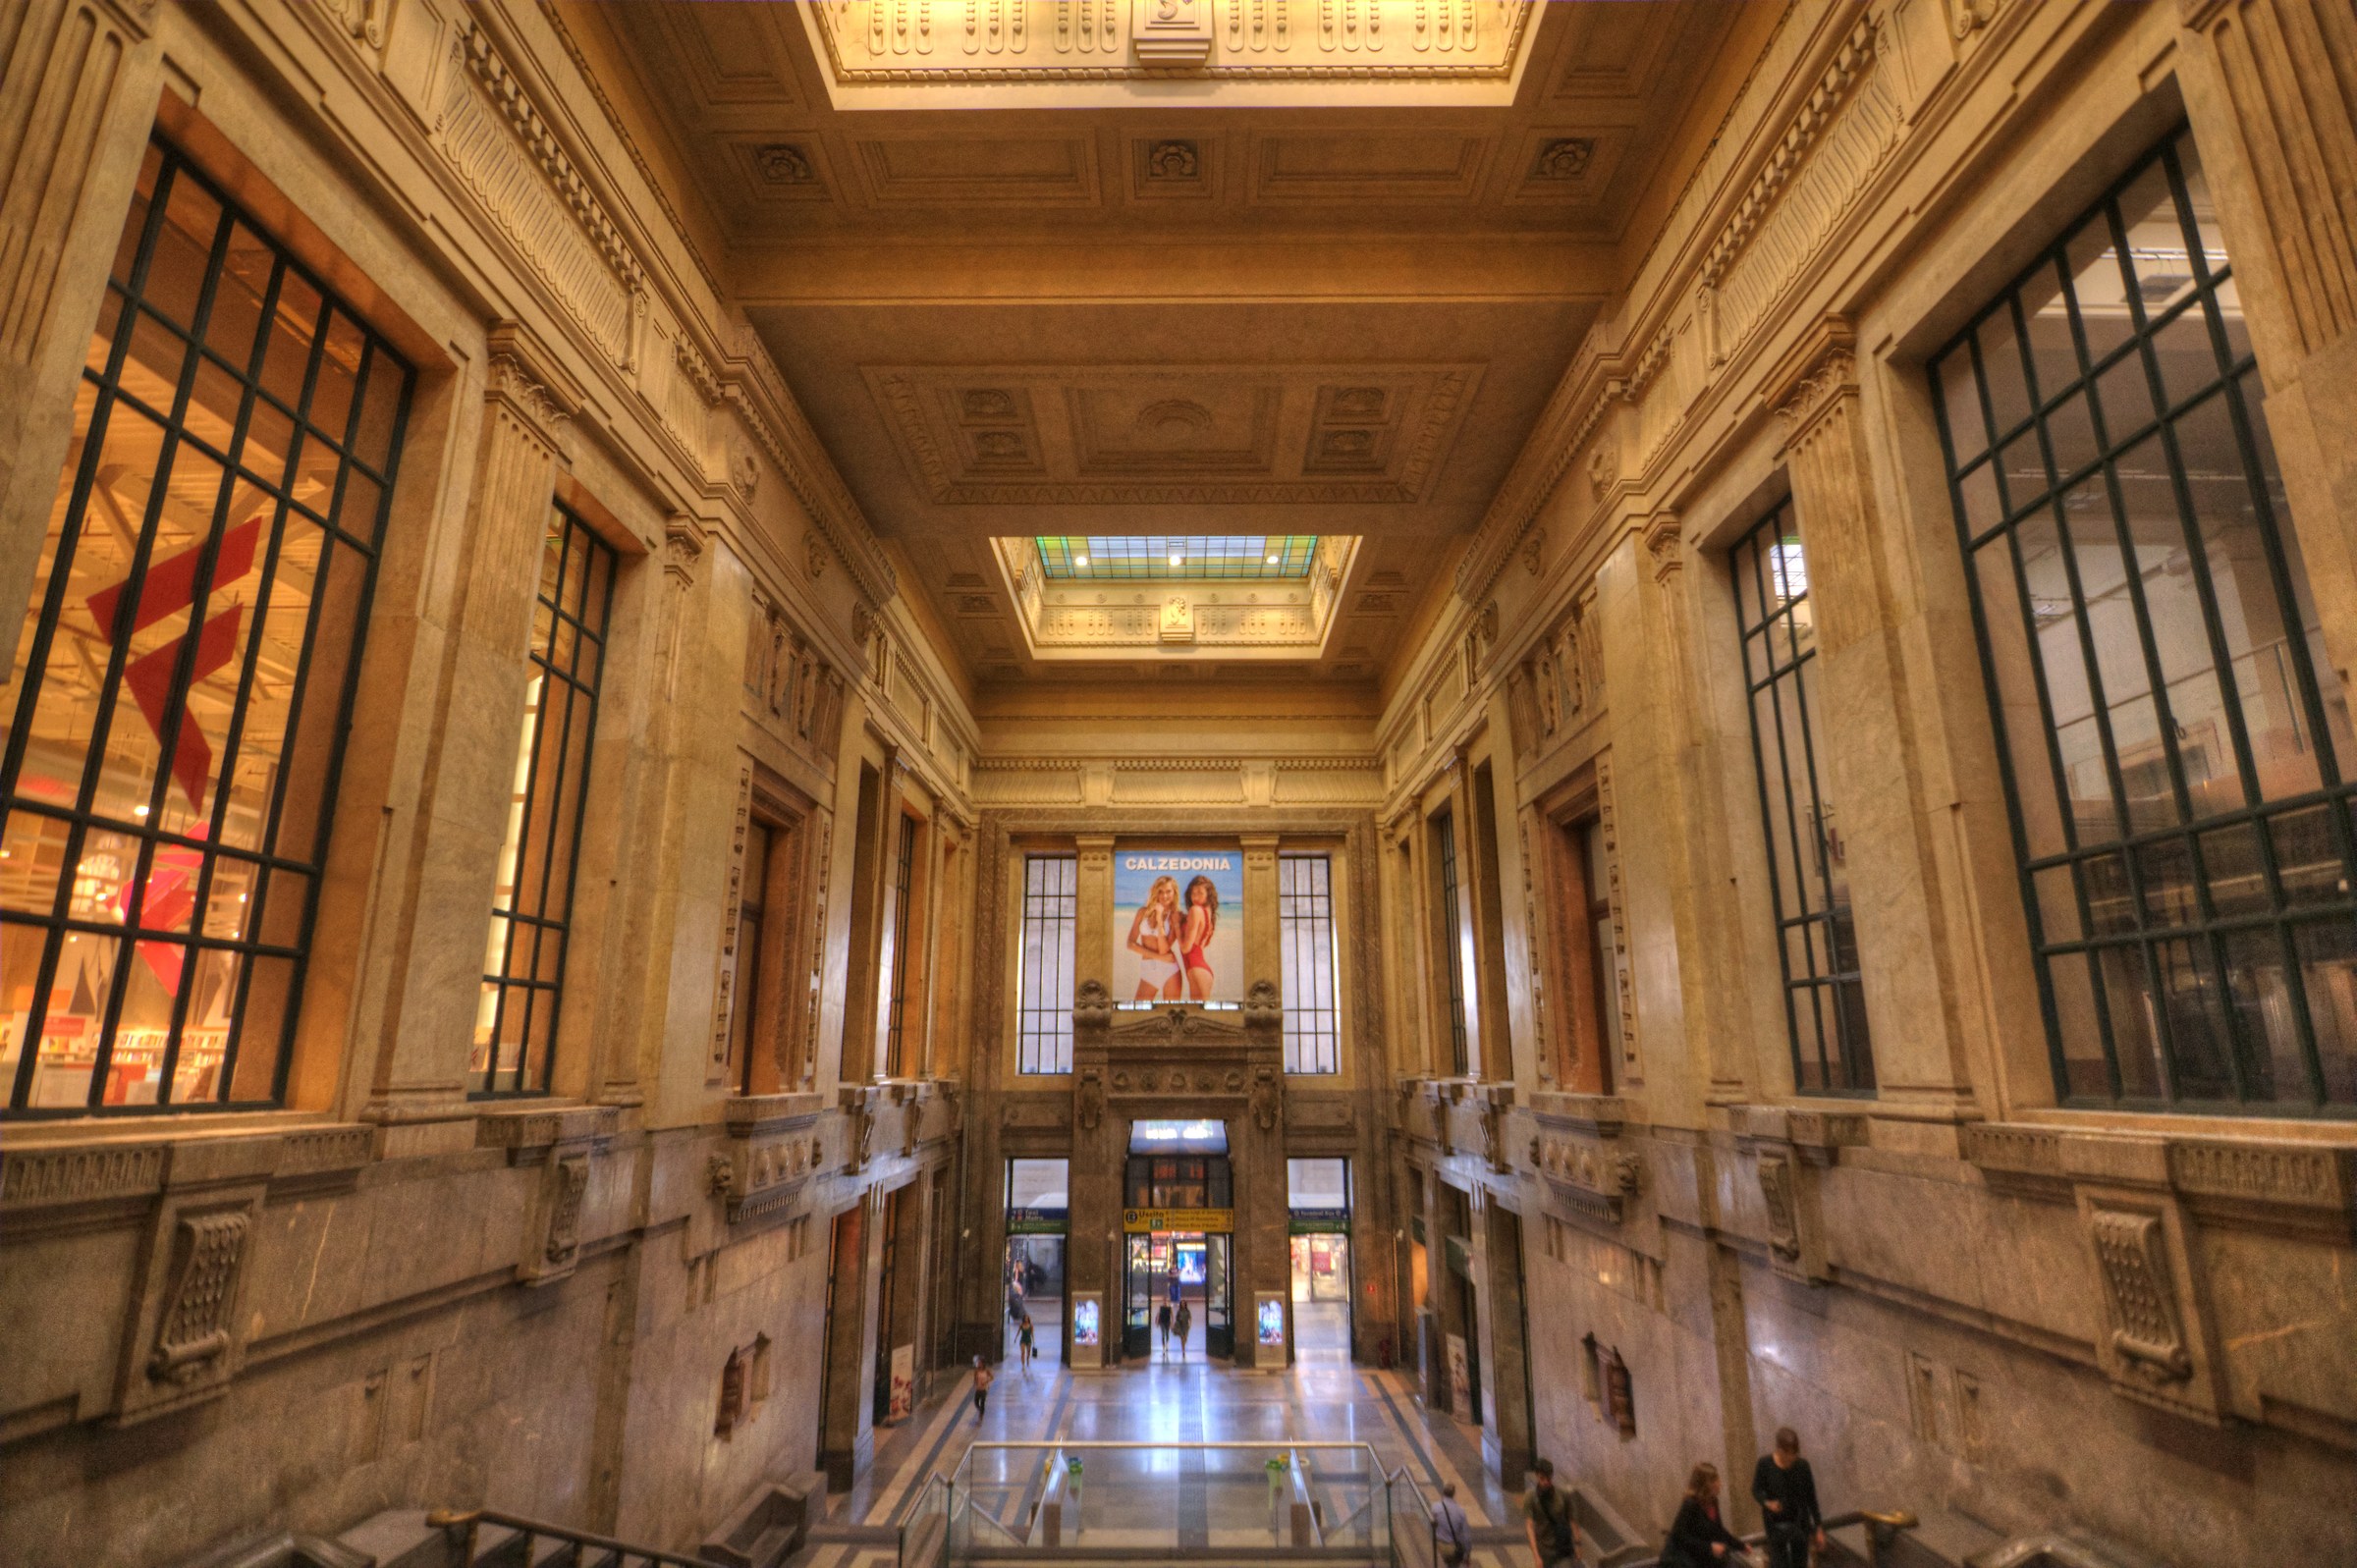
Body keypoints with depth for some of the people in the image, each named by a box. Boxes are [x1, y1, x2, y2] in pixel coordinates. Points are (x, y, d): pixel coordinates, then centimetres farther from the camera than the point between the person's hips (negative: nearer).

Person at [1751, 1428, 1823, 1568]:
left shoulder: (1802, 1466, -9)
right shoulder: (1765, 1464, -15)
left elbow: (1811, 1498, 1)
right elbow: (1756, 1490, -7)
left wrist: (1819, 1528, 3)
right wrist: (1767, 1503, -27)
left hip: (1800, 1523, 2)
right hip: (1776, 1524, -2)